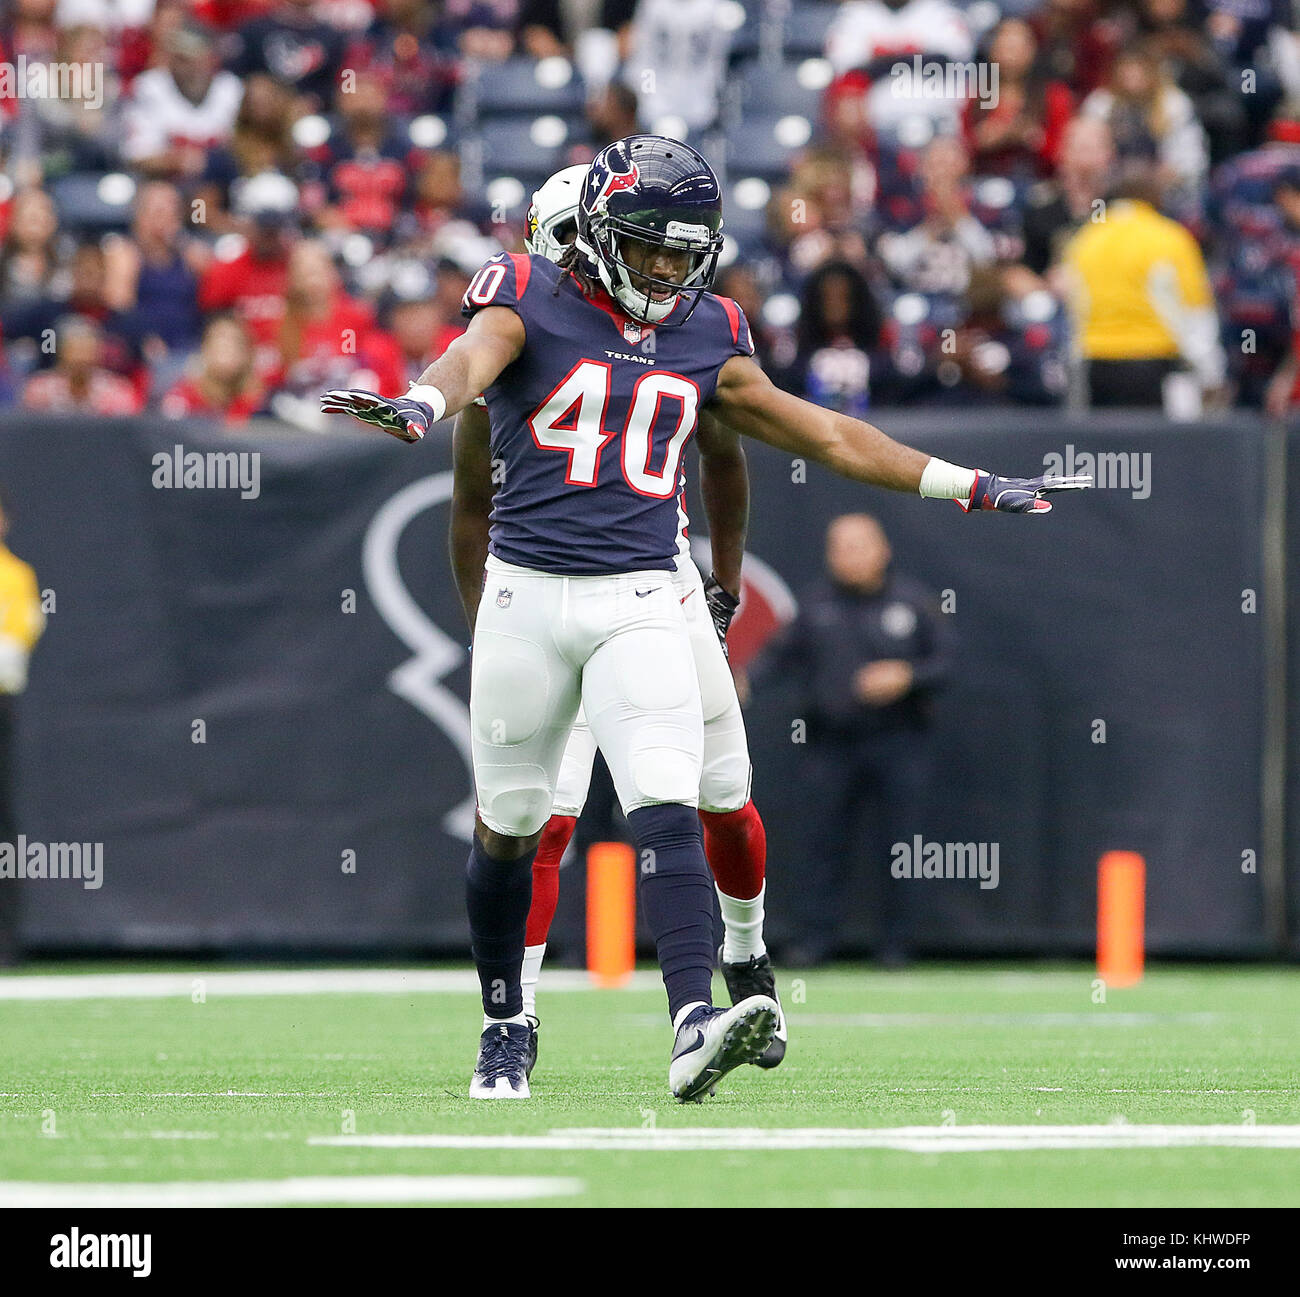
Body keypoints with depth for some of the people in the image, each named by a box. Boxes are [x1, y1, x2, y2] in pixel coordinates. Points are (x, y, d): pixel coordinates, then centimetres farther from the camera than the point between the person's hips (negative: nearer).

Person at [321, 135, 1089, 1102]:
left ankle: (694, 1024, -29)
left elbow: (825, 435, 20)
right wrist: (420, 405, -48)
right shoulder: (531, 302, -1)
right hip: (528, 591, -2)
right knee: (509, 824, 8)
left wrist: (968, 486, 21)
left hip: (639, 603, 2)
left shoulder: (704, 338, 11)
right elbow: (475, 357, -24)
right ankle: (505, 1027, 27)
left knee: (668, 806, -16)